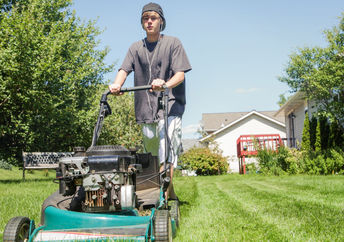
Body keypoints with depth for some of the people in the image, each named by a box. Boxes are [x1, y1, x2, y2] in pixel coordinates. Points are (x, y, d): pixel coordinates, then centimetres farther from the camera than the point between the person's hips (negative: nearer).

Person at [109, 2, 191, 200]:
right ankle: (171, 194, 26)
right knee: (153, 154, 10)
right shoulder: (136, 48, 15)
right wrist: (117, 84, -24)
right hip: (146, 108, 5)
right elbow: (124, 69, 0)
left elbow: (180, 74, -7)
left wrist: (165, 84, -30)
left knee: (167, 150, -20)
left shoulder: (173, 43, 4)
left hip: (170, 105, -4)